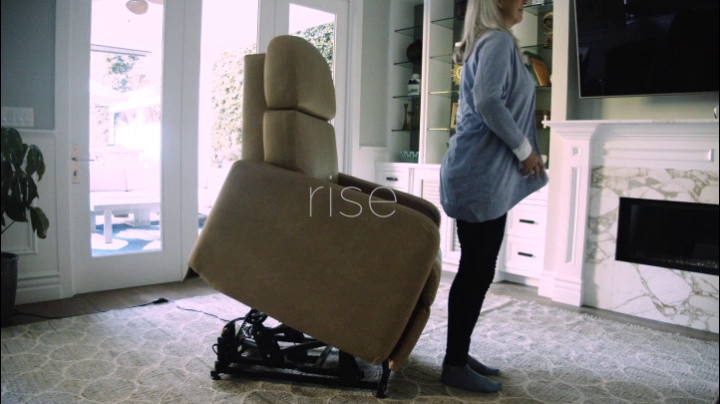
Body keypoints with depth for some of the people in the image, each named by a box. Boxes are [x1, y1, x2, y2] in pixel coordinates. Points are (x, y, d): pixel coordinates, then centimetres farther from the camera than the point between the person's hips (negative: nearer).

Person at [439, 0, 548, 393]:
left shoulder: (483, 43, 23)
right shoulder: (499, 39, -8)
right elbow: (489, 101, -22)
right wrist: (525, 149, -12)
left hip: (477, 170, 10)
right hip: (481, 173, -10)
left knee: (476, 270, 12)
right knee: (477, 271, -5)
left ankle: (459, 355, 20)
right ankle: (455, 365, 4)